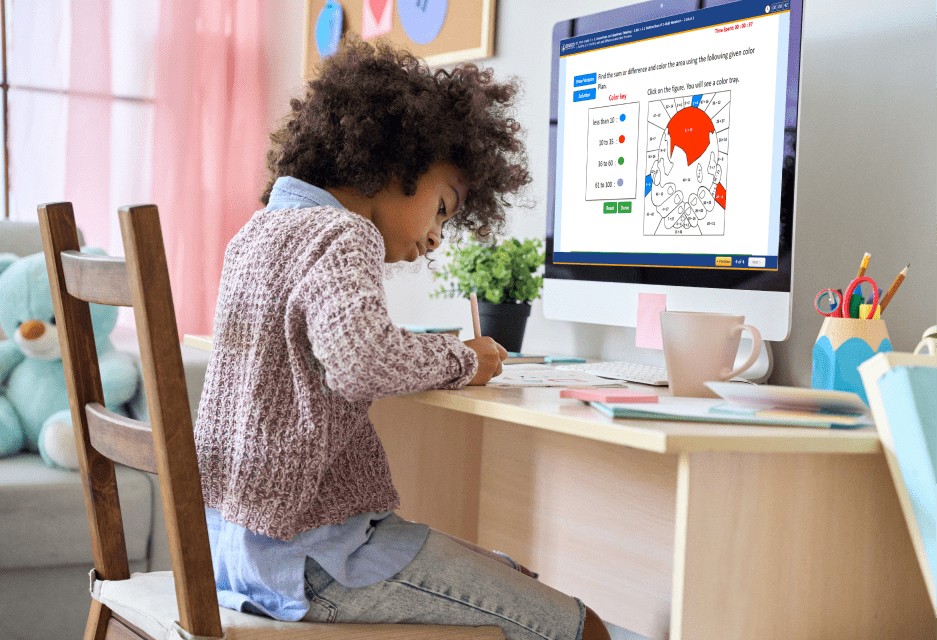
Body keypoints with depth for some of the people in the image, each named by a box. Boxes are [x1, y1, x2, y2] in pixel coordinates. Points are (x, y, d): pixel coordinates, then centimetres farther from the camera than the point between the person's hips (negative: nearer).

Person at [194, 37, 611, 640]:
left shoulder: (258, 231, 14)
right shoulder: (343, 235, -14)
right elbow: (358, 356, -35)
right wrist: (459, 361, -17)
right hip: (310, 556, -10)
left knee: (517, 582, 21)